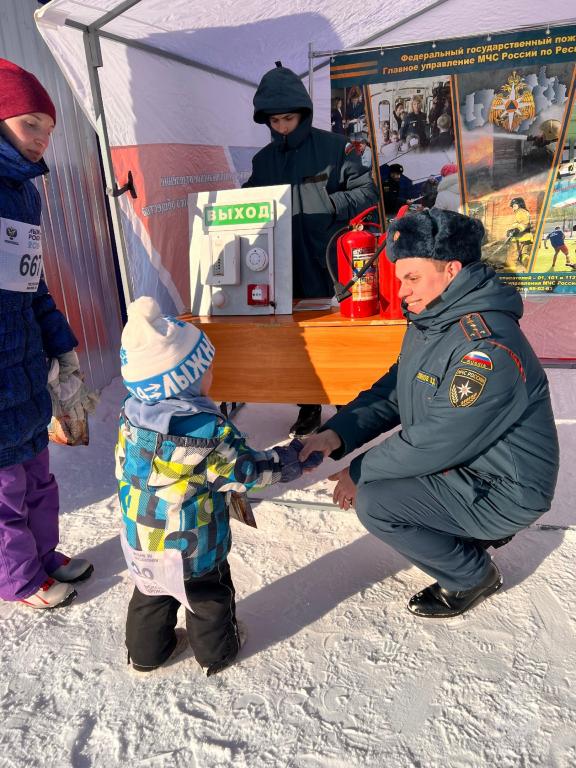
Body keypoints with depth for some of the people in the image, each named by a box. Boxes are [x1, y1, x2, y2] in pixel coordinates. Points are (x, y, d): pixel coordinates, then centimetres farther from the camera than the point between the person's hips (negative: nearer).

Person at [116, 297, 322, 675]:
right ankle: (217, 652, 39)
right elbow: (247, 470, -18)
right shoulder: (209, 429, -28)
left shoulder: (132, 415, -9)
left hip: (139, 539, 6)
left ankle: (146, 652, 44)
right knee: (209, 597, 20)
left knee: (150, 594, 26)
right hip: (190, 545, -5)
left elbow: (124, 469, 3)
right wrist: (294, 458, -4)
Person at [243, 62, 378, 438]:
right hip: (289, 269, 4)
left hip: (333, 266, -3)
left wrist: (330, 203, -17)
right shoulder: (263, 160, 11)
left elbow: (368, 194, -2)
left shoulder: (333, 146, 0)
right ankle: (309, 407, 24)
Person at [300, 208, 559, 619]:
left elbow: (439, 442, -29)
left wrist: (359, 471, -17)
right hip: (460, 465, 9)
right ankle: (476, 532, 18)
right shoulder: (429, 323, 1)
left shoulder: (488, 348, -30)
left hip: (504, 491, -9)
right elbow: (390, 393, 2)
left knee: (374, 501, -20)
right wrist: (337, 433, -14)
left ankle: (473, 576, 5)